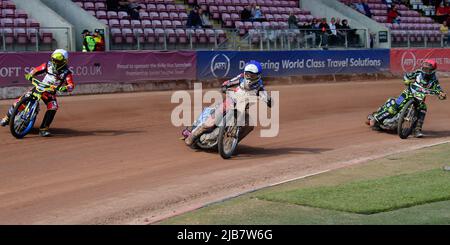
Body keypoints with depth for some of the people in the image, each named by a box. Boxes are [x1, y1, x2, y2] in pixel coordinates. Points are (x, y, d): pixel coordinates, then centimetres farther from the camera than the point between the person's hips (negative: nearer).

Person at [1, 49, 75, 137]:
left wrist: (65, 88, -48)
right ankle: (7, 117, 17)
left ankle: (43, 129, -21)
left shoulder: (66, 72, -15)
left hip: (50, 93, -2)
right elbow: (36, 70, 7)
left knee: (53, 107, -29)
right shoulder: (48, 65, -4)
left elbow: (71, 85, -26)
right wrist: (30, 75, -14)